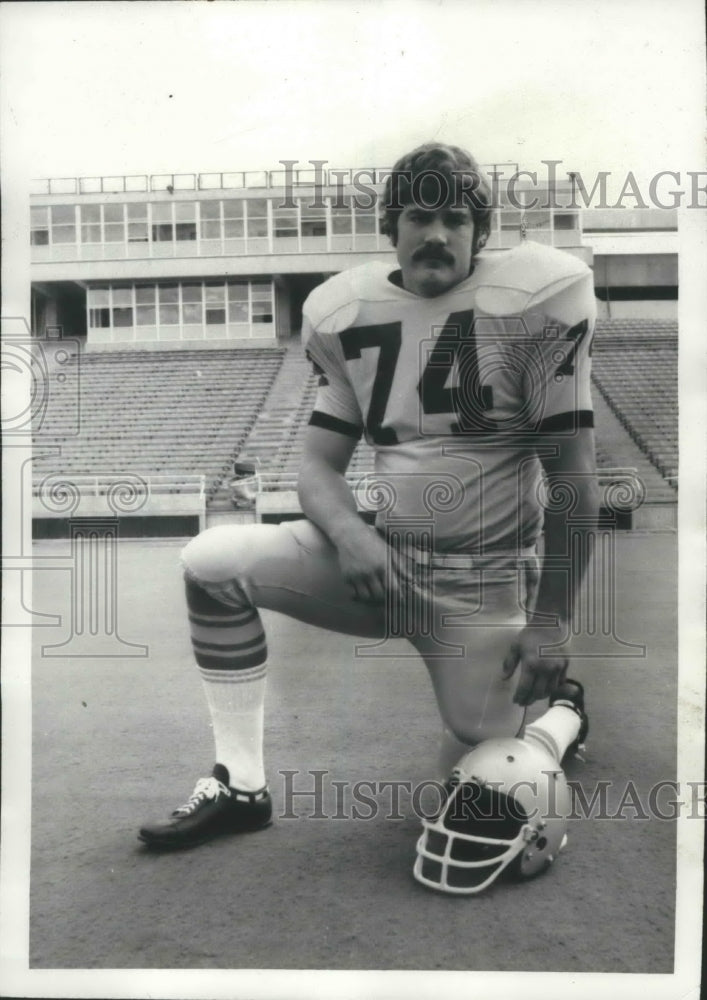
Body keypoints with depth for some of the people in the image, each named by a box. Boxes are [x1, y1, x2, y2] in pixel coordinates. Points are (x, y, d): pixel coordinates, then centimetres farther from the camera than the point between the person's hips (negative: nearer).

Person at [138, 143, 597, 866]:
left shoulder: (528, 304, -10)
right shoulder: (350, 315, 2)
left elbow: (571, 477, -9)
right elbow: (319, 463, 3)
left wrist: (551, 622, -11)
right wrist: (348, 533, -20)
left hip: (485, 583, -3)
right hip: (385, 557, 4)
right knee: (212, 562, -13)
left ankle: (561, 712, 33)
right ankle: (241, 785, 0)